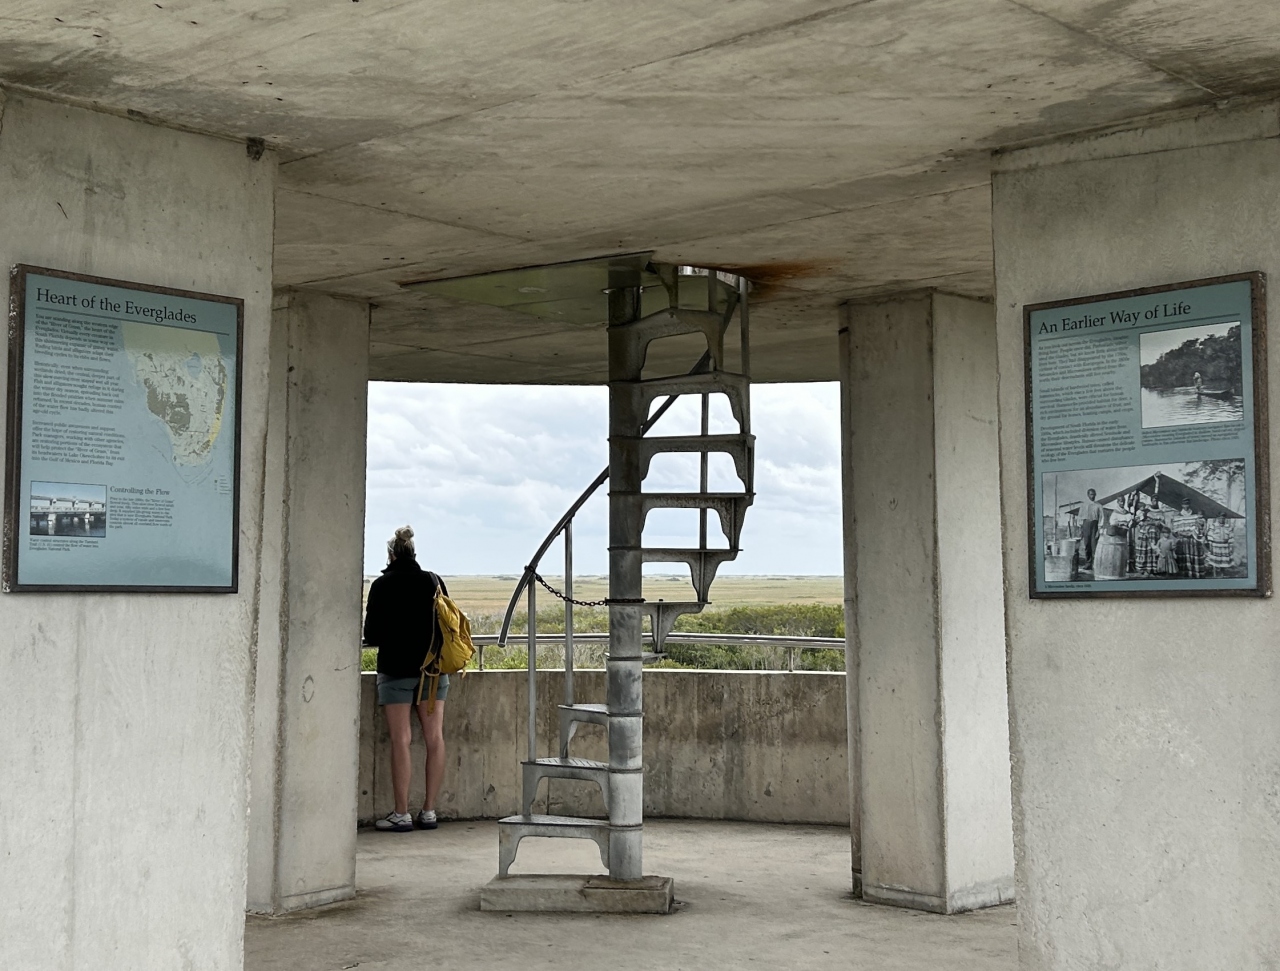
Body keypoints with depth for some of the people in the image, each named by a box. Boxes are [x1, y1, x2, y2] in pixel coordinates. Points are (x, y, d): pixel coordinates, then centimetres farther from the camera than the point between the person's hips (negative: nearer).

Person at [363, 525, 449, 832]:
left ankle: (401, 814, -1)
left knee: (401, 740, -2)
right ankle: (429, 810, 8)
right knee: (434, 738, 6)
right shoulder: (433, 581, 5)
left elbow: (372, 634, -5)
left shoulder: (383, 585, -5)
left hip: (397, 668, -3)